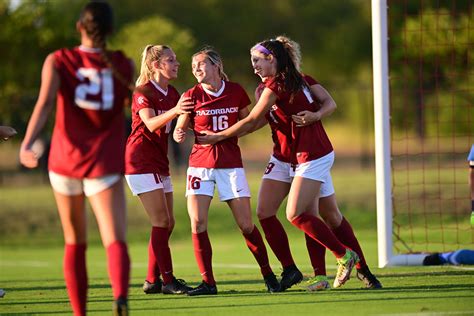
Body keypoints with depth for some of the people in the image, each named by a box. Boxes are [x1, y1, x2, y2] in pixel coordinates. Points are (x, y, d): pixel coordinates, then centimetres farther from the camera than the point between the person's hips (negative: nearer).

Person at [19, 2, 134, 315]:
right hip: (105, 165, -1)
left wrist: (27, 145, -28)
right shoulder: (125, 65, 3)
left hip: (66, 160, 1)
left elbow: (45, 103, -17)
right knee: (116, 241, -15)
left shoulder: (58, 61, -1)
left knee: (75, 243, 19)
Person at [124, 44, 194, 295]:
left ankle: (152, 281, 13)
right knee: (162, 222, -12)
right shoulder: (143, 92, -12)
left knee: (167, 224, 7)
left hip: (159, 162, 9)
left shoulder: (172, 93, 11)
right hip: (140, 161, -9)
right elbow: (151, 124, -28)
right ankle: (168, 281, -9)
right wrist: (174, 111, -45)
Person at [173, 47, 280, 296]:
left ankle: (268, 273, 17)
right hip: (200, 164, 0)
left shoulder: (236, 91, 0)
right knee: (197, 223, -11)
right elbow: (180, 130, 3)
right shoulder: (192, 96, -3)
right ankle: (208, 282, -3)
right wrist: (179, 135, -19)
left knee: (246, 225, -1)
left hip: (230, 164, 0)